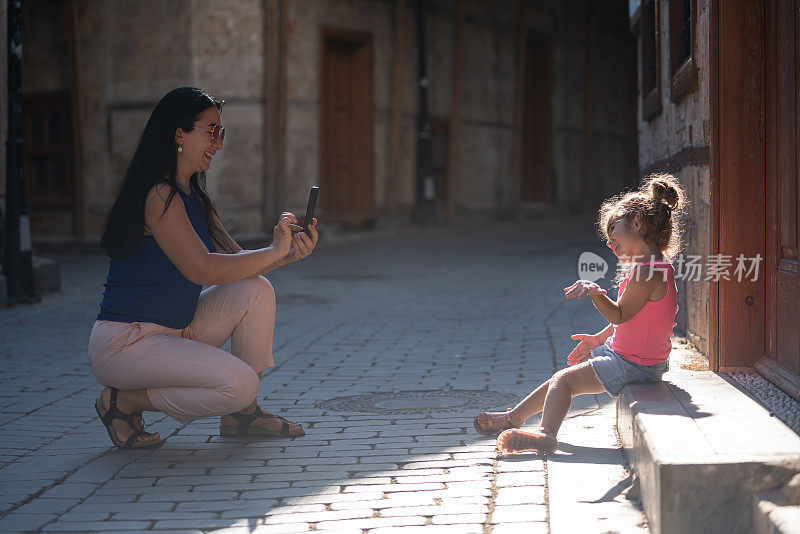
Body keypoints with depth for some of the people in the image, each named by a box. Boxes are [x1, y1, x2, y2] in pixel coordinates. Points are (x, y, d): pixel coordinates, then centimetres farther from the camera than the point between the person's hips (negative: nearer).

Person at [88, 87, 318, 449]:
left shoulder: (195, 199, 12)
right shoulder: (159, 196, -18)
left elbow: (236, 259, 8)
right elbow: (201, 269, -27)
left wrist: (290, 254, -10)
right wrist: (274, 250, -18)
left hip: (174, 332, 9)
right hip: (123, 342, -9)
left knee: (256, 290, -3)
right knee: (238, 383, -22)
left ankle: (242, 414, 6)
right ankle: (124, 402, -3)